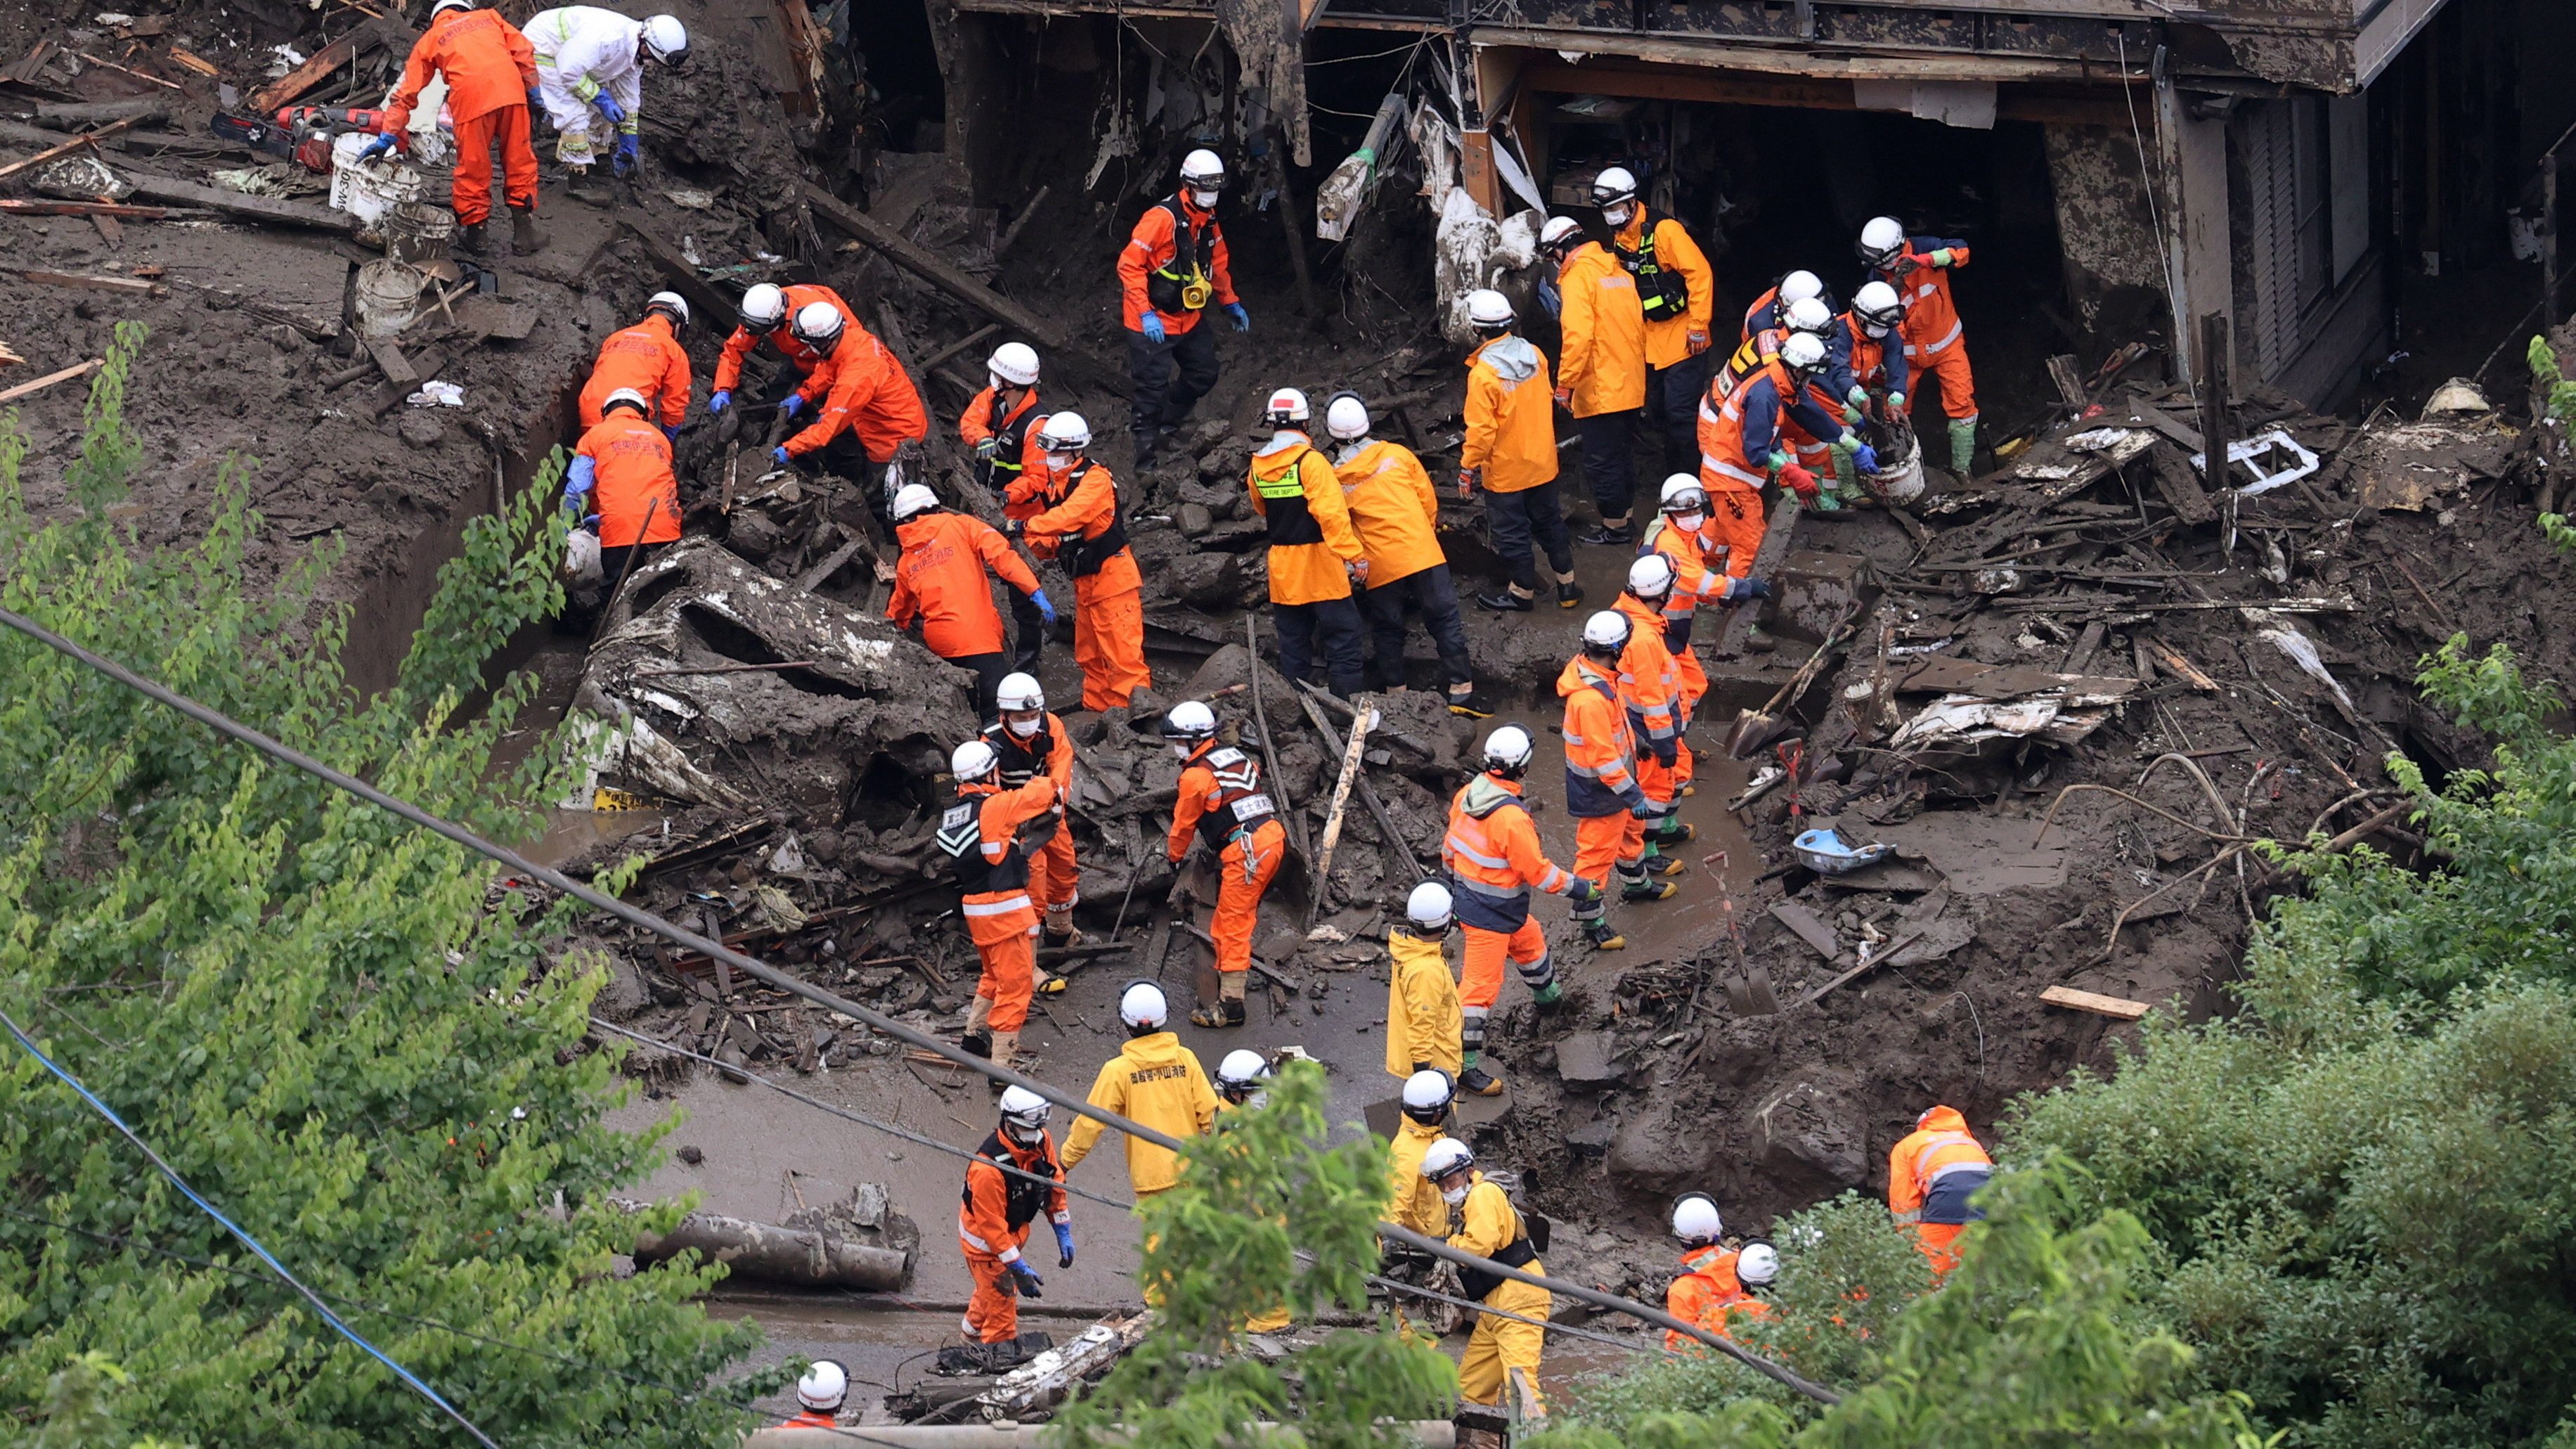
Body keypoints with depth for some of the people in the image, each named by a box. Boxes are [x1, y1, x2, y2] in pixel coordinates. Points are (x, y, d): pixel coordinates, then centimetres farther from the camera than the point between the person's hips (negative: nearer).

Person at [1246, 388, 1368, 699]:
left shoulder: (1258, 467, 4)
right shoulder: (1311, 461, -16)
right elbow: (1332, 513, -23)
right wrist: (1355, 556, -22)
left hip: (1282, 566, 6)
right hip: (1319, 563, -6)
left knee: (1293, 638, 12)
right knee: (1342, 632, -2)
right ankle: (1351, 699, -5)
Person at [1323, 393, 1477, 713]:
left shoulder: (1336, 480, -3)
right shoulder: (1398, 455, -1)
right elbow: (1428, 498, 6)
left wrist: (1354, 560, 24)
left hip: (1380, 566, 0)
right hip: (1423, 554, 0)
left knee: (1387, 631, 14)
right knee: (1445, 621, 4)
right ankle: (1461, 693, 2)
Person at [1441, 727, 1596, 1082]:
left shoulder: (1467, 794, -7)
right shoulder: (1511, 818, -32)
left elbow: (1451, 844, 8)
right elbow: (1538, 872, -24)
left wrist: (1450, 875, 27)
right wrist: (1580, 888, -10)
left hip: (1467, 891, 9)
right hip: (1491, 915, -9)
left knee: (1530, 941, 32)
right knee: (1482, 983, -3)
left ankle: (1548, 994, 58)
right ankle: (1466, 1063, 2)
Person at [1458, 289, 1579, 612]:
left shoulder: (1483, 374, -25)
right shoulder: (1533, 355, -6)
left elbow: (1481, 430, -23)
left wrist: (1467, 469, -10)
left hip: (1504, 471, -6)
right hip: (1542, 462, 6)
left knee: (1511, 533, 10)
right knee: (1549, 522, 20)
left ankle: (1522, 592, 22)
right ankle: (1566, 584, 28)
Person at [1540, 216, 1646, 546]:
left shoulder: (1578, 277, -14)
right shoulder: (1617, 270, 11)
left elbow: (1578, 336, -24)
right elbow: (1638, 325, 16)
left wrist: (1565, 384, -19)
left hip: (1599, 391, -9)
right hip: (1631, 387, 9)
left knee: (1601, 460, 2)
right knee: (1620, 453, 20)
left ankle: (1615, 527, 9)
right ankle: (1624, 516, 30)